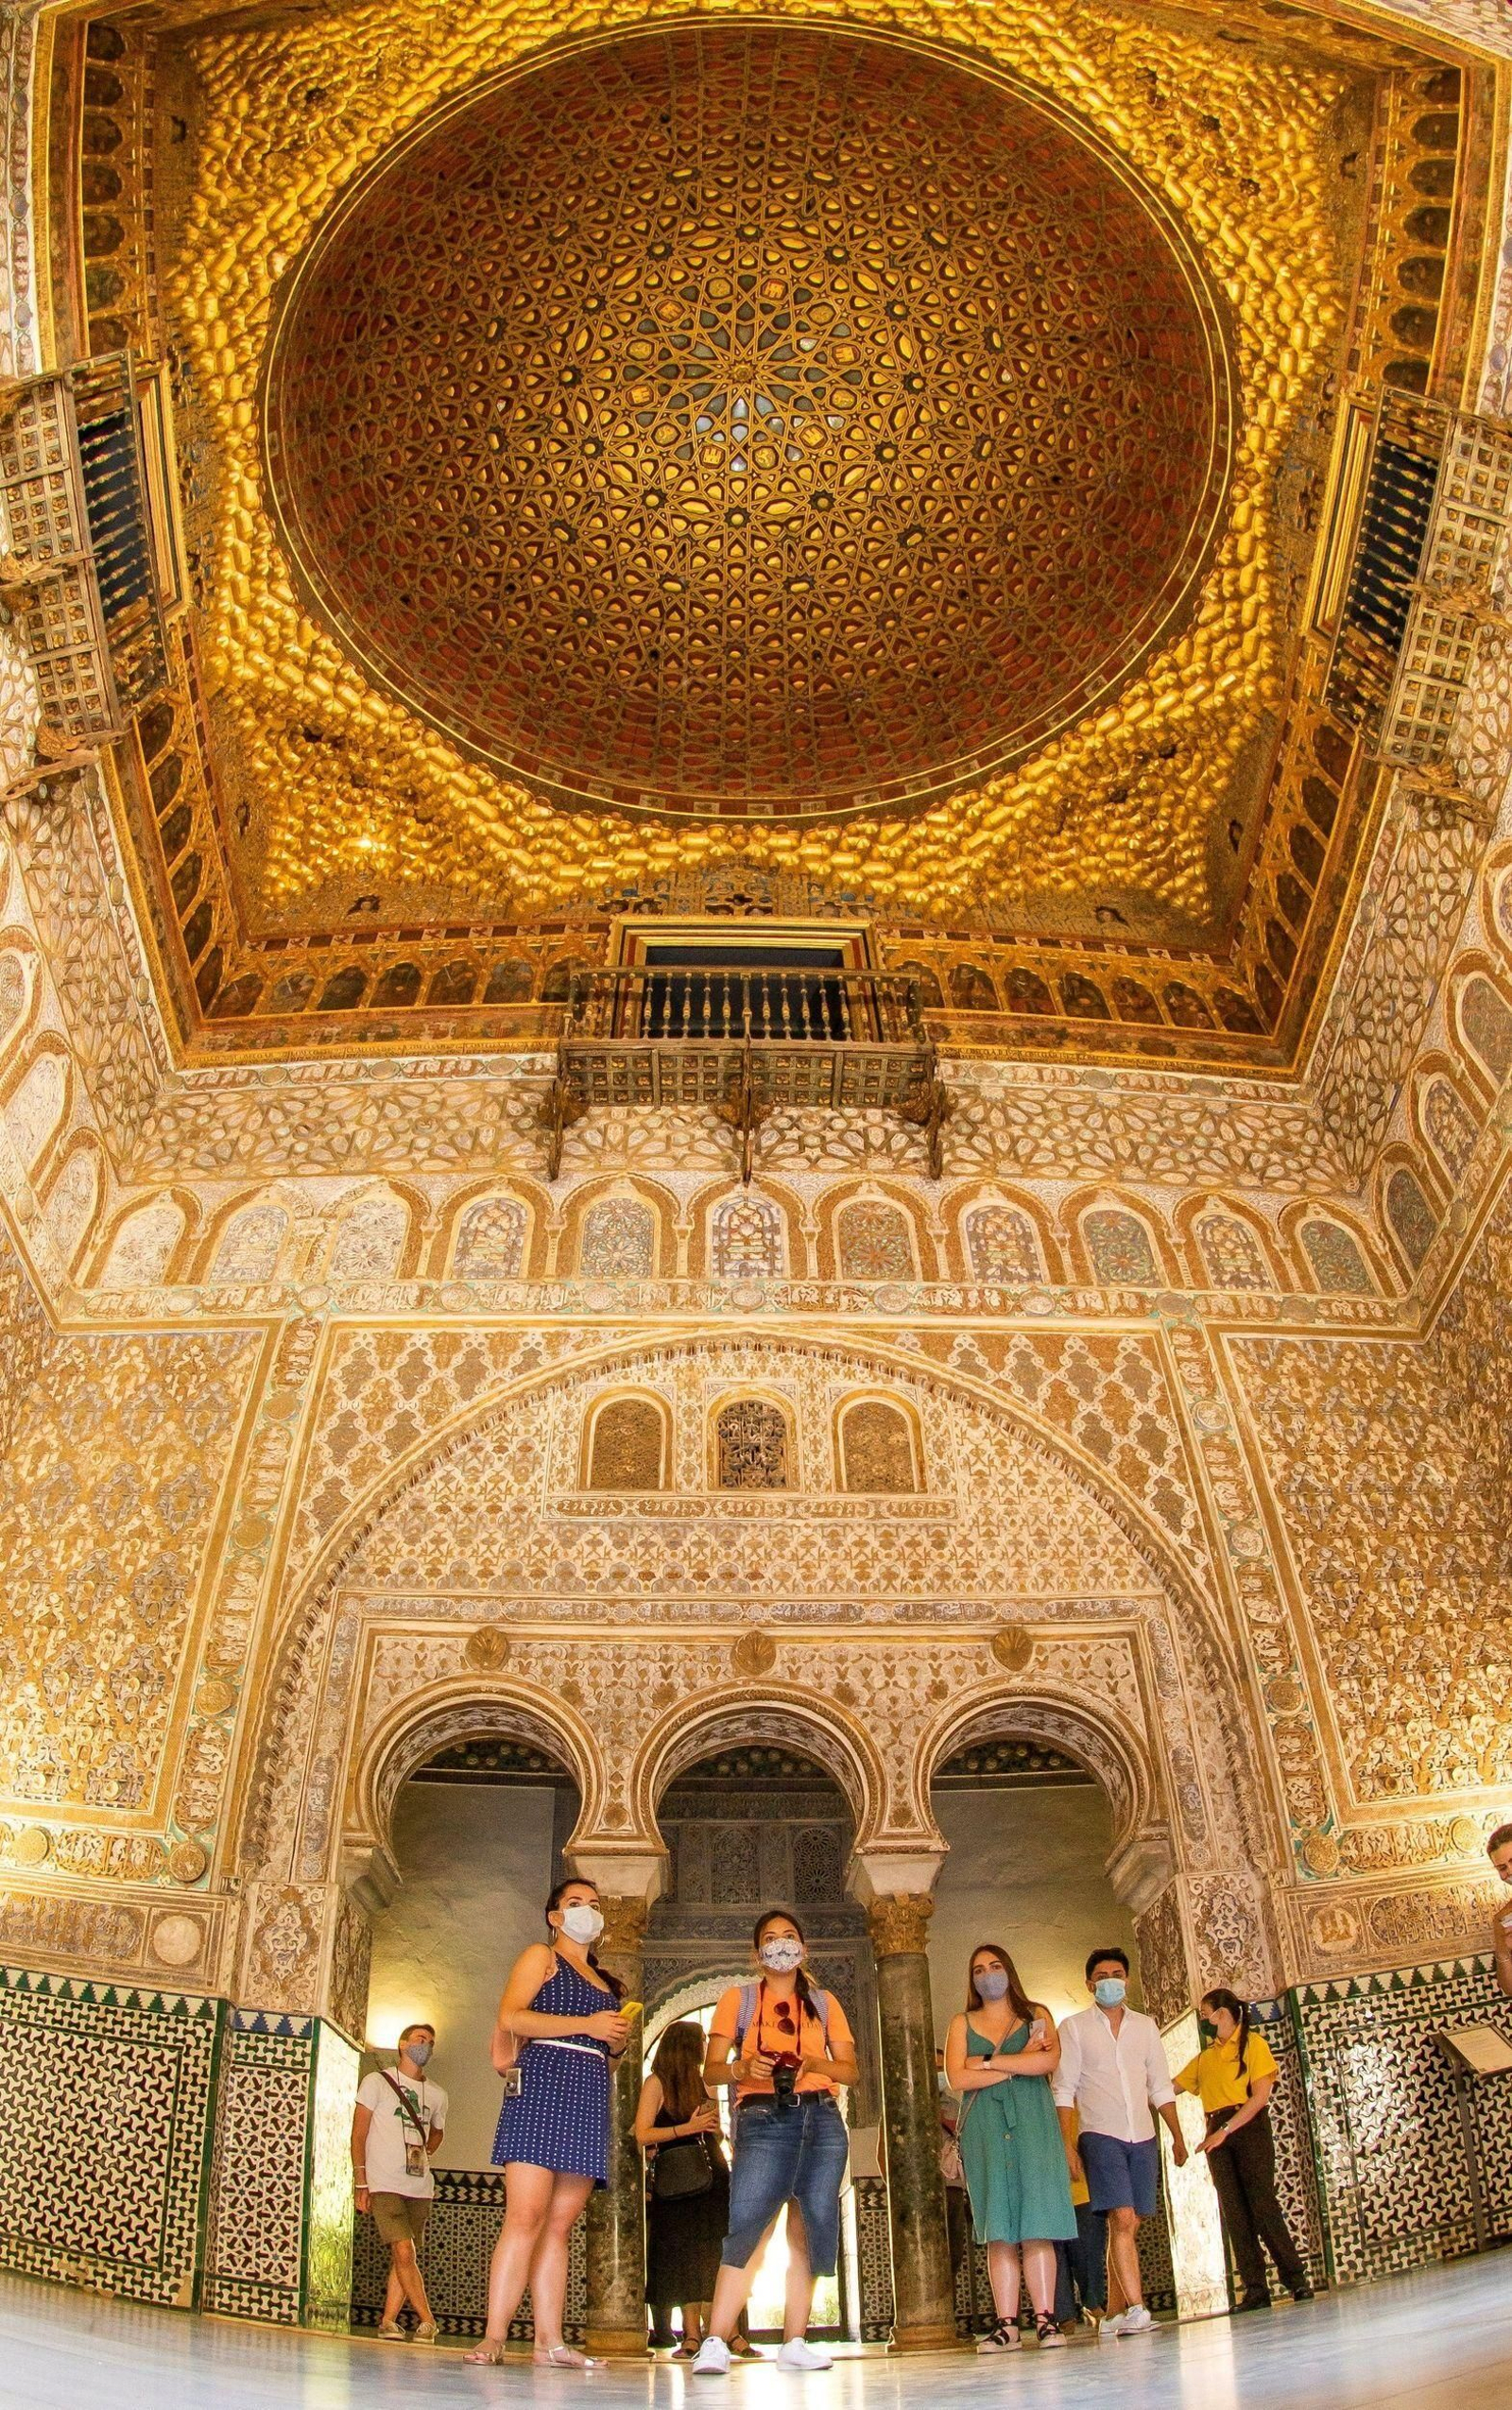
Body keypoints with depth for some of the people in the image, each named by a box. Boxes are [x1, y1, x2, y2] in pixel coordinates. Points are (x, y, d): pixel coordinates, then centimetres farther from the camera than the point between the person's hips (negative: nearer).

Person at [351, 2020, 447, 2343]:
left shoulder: (437, 2095, 14)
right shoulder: (377, 2082, 2)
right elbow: (358, 2134, -1)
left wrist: (424, 2156, 11)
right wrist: (361, 2182, -7)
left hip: (420, 2187, 5)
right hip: (384, 2184, -5)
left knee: (406, 2256, 3)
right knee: (404, 2251, -14)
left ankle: (388, 2321, 13)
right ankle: (426, 2321, -7)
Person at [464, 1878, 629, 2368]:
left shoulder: (605, 1983, 28)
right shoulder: (540, 1956, 9)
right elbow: (510, 2018, -7)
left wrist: (617, 2044, 9)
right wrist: (586, 2024, -11)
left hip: (590, 2098, 6)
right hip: (544, 2087, -6)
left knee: (560, 2224, 2)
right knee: (526, 2216, -14)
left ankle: (549, 2341, -1)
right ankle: (494, 2337, -14)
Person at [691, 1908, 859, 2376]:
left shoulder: (824, 2002, 18)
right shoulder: (738, 1998, 12)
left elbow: (849, 2069, 12)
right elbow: (711, 2070, 6)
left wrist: (812, 2062, -7)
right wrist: (742, 2069, -15)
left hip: (822, 2118, 3)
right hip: (764, 2119, -3)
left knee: (811, 2229, -3)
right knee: (747, 2223, -16)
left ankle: (794, 2343, 5)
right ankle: (715, 2343, -15)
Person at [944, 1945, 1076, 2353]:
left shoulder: (1036, 2015, 13)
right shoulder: (962, 2023, 15)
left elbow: (1050, 2061, -6)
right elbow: (958, 2078, -1)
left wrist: (988, 2062, -5)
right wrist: (1020, 2064, -4)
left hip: (1032, 2124, -1)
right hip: (985, 2129, 1)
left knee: (1037, 2225, -8)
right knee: (999, 2230, -3)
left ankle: (1045, 2319, -8)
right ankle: (1007, 2325, -4)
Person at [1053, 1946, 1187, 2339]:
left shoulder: (1145, 2026, 12)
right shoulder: (1074, 2027, 1)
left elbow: (1161, 2087, 16)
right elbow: (1064, 2091, -2)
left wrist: (1177, 2137, 10)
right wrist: (1067, 2144, -10)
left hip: (1143, 2138, 4)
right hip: (1100, 2136, -4)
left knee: (1129, 2224, 3)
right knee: (1122, 2220, -15)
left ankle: (1117, 2313, 11)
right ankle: (1136, 2310, -14)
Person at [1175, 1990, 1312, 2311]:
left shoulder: (1253, 2044, 0)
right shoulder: (1204, 2058, 20)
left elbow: (1260, 2096, -10)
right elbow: (1171, 2088, 20)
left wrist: (1225, 2130, -17)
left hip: (1249, 2128, -6)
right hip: (1217, 2134, 6)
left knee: (1263, 2203, -12)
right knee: (1233, 2211, -1)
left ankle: (1295, 2279, -5)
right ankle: (1255, 2288, 0)